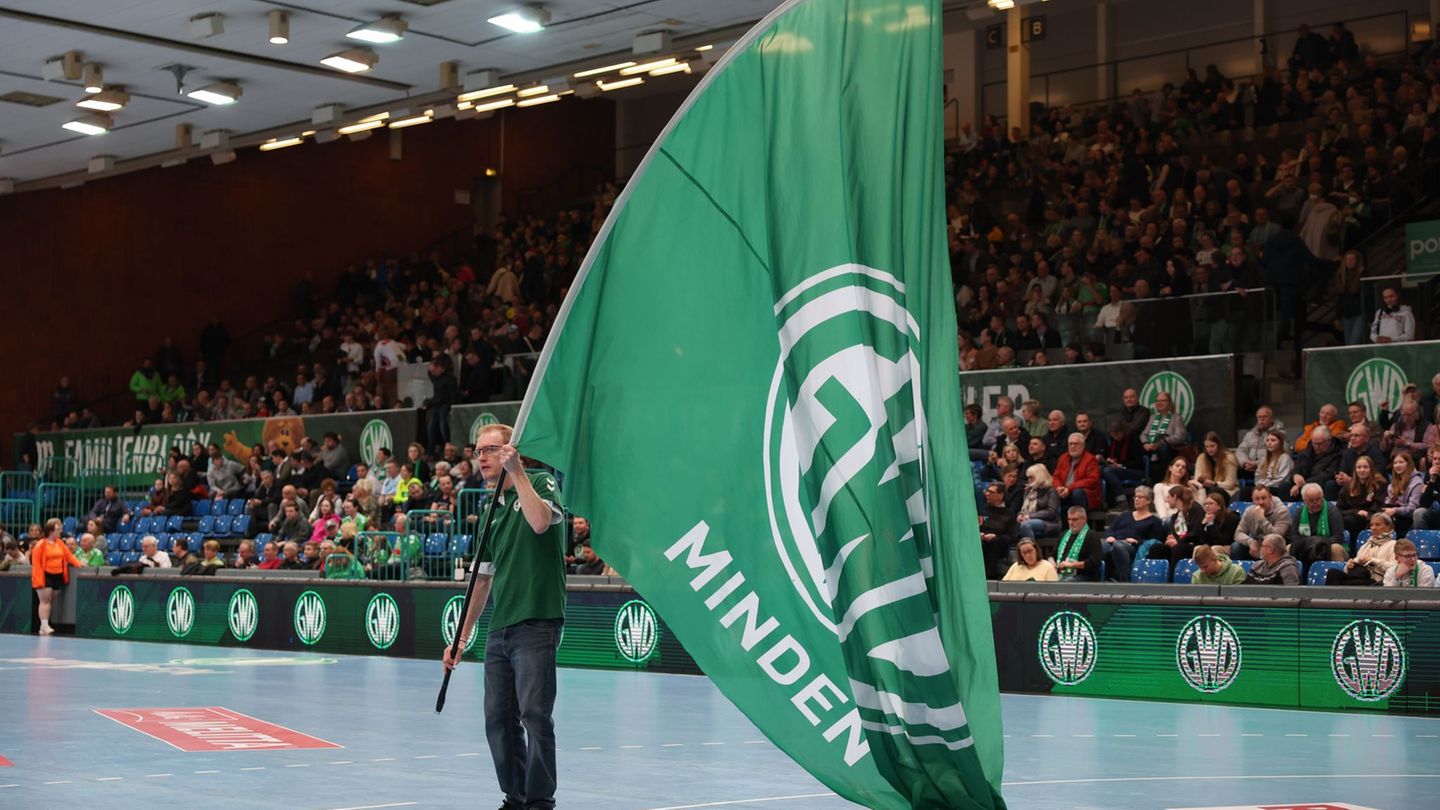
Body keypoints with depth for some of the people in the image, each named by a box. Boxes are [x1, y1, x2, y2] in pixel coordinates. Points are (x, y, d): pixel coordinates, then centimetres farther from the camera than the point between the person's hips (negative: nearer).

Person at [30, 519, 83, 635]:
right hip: (45, 576, -7)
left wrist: (78, 563, -5)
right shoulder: (41, 544, -10)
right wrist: (39, 579, -18)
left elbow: (69, 555, 12)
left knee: (51, 600, 10)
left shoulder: (60, 543, 10)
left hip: (58, 576, 7)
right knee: (45, 600, -9)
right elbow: (36, 563, -12)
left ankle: (44, 626, 17)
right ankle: (44, 626, -11)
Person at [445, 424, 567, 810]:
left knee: (534, 714, -10)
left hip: (536, 623, -7)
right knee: (498, 719, 6)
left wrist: (517, 471, -16)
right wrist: (461, 635, 22)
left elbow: (540, 521, -23)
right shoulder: (493, 510, 19)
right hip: (498, 631, 7)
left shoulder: (543, 482, 0)